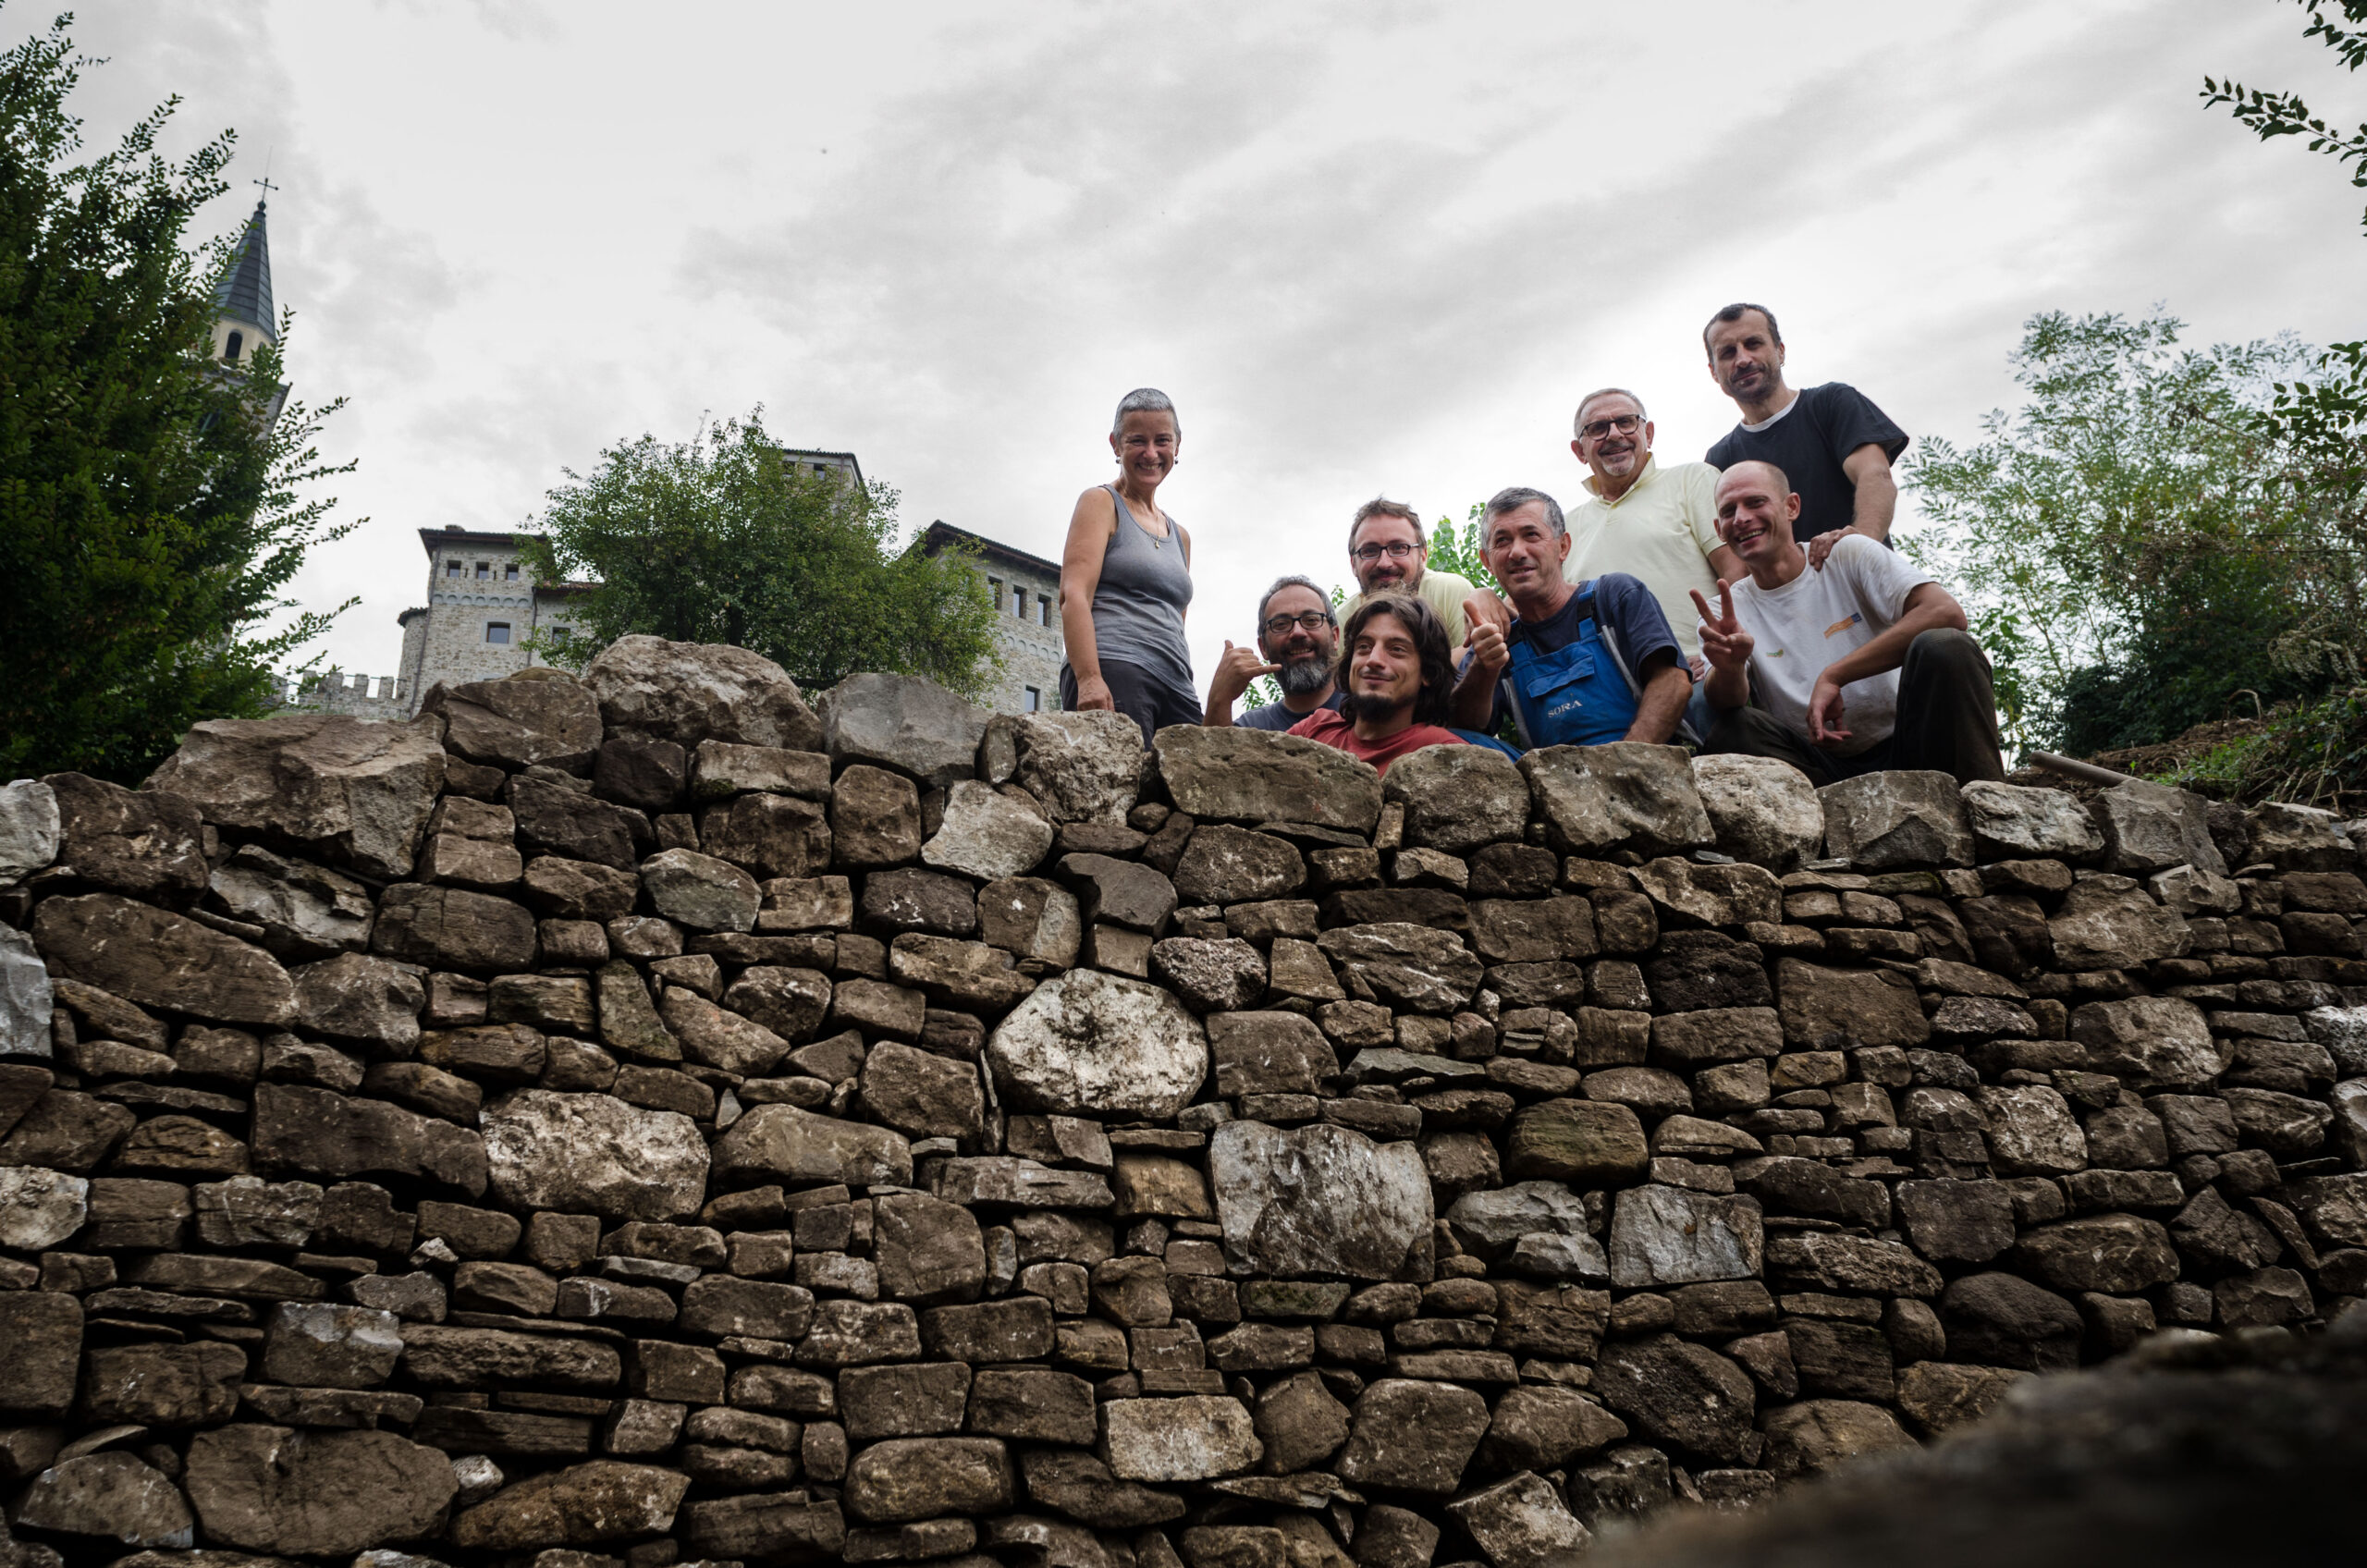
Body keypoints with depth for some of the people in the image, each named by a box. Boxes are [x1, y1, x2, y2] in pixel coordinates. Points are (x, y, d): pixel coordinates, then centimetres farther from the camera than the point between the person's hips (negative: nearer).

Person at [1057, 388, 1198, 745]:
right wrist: (1089, 679, -21)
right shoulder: (1101, 503, 8)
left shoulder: (1180, 537, 28)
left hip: (1176, 688, 7)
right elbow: (1074, 596, -6)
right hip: (1114, 674, -7)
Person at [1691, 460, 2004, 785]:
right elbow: (1725, 705, -9)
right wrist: (1730, 666, -34)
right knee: (1728, 732, -27)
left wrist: (1833, 676, -19)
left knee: (1945, 647, -26)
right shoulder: (1728, 610, 9)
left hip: (1902, 747, -1)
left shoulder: (1848, 556, 2)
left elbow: (1946, 614, -14)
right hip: (1824, 768, 1)